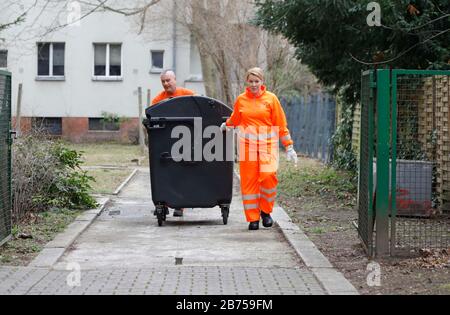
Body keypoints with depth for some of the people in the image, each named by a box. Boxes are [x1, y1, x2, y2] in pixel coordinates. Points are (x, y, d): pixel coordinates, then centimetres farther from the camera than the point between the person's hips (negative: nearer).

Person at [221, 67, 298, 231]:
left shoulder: (271, 98, 1)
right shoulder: (241, 100, 8)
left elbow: (281, 124, 3)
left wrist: (289, 147, 1)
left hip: (268, 144, -2)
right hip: (247, 144, 2)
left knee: (268, 175, -19)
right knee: (249, 181, -1)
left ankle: (266, 211, 2)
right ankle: (253, 218, 9)